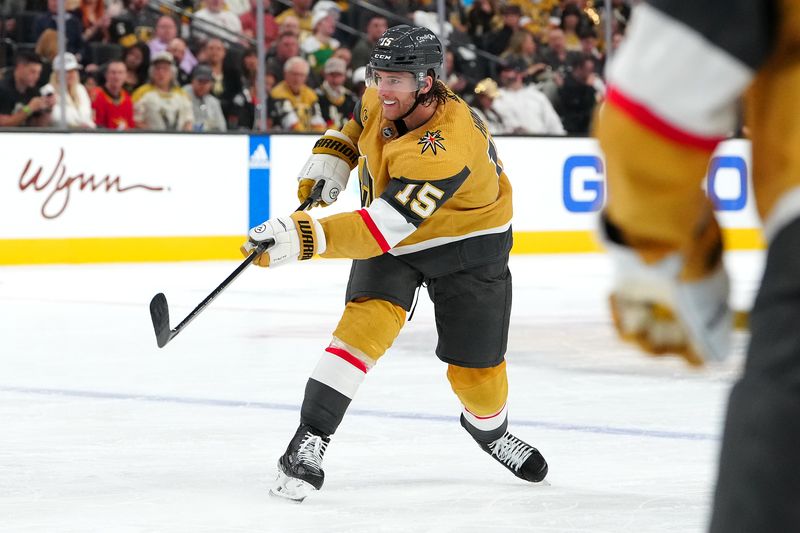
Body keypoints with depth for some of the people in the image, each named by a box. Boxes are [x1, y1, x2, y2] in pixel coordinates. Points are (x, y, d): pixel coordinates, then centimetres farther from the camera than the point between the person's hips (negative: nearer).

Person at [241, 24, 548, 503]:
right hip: (390, 235, 4)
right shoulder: (382, 99, -17)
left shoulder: (445, 149, -40)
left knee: (477, 369, 3)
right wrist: (333, 155, -4)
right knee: (366, 323, -22)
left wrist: (301, 237, -53)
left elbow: (383, 229, -46)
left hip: (467, 246, -4)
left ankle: (489, 429, 39)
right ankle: (310, 441, -25)